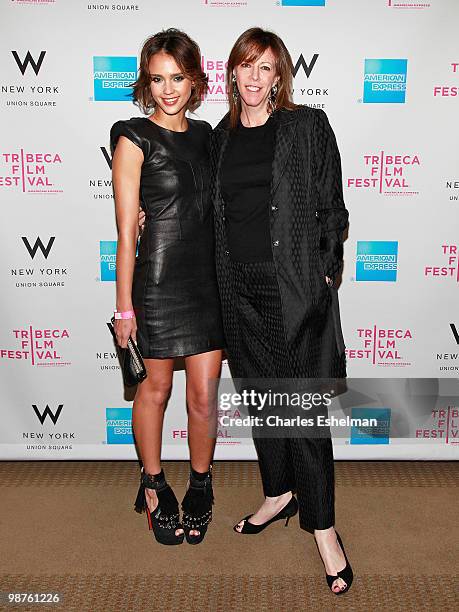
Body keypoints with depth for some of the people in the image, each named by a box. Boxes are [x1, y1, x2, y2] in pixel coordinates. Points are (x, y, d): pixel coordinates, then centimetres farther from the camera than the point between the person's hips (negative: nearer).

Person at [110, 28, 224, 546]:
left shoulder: (205, 135, 11)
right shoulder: (134, 139, -4)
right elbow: (126, 231, -7)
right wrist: (125, 306, -8)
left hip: (210, 278, 4)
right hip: (160, 279, -4)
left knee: (205, 395, 7)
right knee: (156, 387, 11)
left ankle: (200, 485, 28)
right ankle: (154, 486, 31)